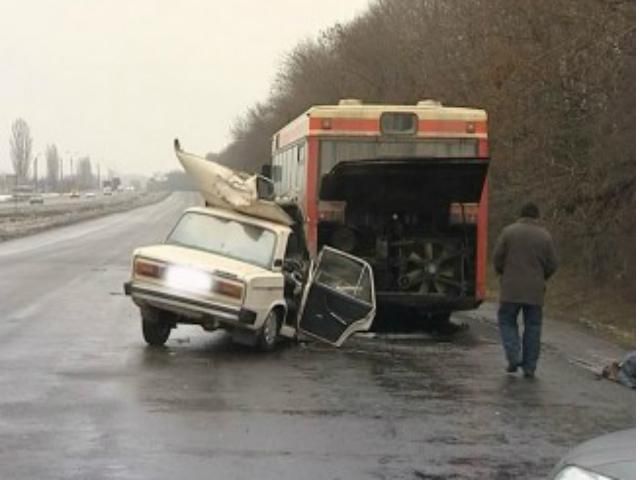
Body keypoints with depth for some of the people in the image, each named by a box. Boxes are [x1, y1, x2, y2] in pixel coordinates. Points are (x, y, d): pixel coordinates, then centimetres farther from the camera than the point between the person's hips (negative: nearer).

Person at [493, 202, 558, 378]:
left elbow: (497, 257, -3)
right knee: (533, 326, 8)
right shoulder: (545, 236, 1)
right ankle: (529, 367, 8)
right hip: (535, 290, 1)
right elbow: (552, 264, 3)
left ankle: (513, 356, -6)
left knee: (507, 321, 12)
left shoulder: (508, 231, -3)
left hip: (511, 288, -1)